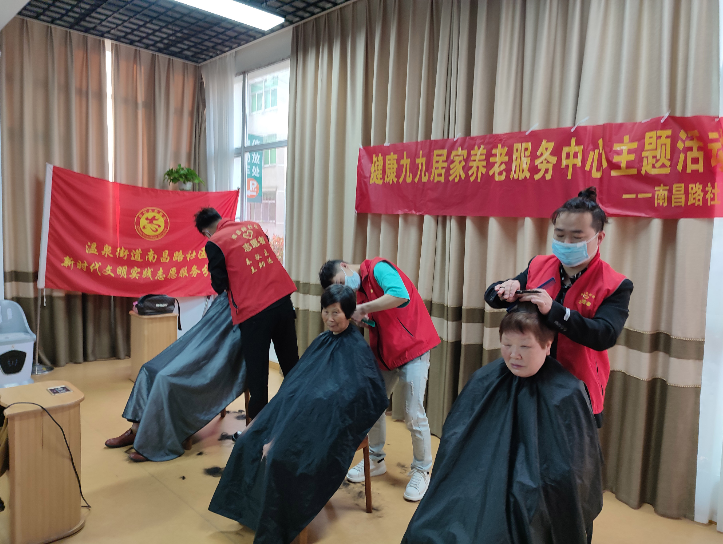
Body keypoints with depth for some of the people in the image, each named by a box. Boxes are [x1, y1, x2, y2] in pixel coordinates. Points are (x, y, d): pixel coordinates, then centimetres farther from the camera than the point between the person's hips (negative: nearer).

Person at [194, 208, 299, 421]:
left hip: (254, 310, -6)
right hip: (282, 299, 6)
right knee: (290, 363, 18)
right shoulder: (253, 225, 11)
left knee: (257, 372, 7)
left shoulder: (214, 243, -5)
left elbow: (219, 285, 0)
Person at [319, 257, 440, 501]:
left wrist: (362, 309, -27)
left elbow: (400, 294, -33)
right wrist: (362, 318, -9)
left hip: (413, 348, -8)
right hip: (385, 352, 8)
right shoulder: (360, 288, 10)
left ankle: (422, 471, 15)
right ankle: (376, 460, 30)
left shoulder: (378, 268, -15)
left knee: (414, 414, -4)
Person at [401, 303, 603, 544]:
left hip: (536, 502, -3)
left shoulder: (566, 394, -8)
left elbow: (575, 468, -2)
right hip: (482, 486, 3)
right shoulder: (485, 381, 2)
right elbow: (453, 440, 7)